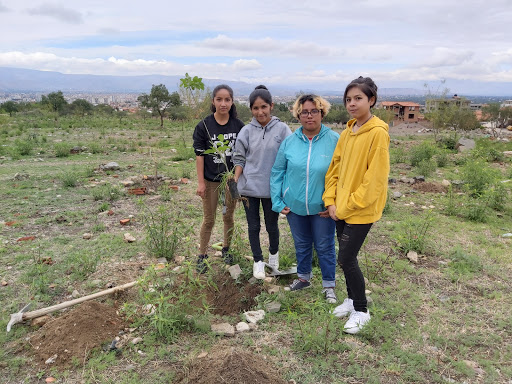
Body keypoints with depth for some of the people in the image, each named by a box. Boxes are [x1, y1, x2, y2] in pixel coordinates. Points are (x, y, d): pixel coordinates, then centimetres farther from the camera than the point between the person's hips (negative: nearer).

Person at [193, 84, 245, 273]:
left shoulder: (238, 126, -3)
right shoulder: (204, 126, -9)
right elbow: (199, 155, -7)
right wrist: (200, 182, -9)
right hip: (211, 180, -2)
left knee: (228, 217, 16)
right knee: (209, 220, 8)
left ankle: (226, 249, 36)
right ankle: (202, 256, 22)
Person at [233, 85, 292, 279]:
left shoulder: (282, 129, -6)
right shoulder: (246, 131, -2)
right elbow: (239, 159, 4)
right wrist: (235, 180, -9)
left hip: (272, 188, -1)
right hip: (249, 187, 1)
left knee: (271, 225, 15)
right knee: (253, 226, 12)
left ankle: (274, 253, 43)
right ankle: (258, 261, 30)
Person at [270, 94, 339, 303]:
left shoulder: (334, 140, -11)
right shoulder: (289, 141, -4)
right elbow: (277, 172, 3)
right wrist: (278, 202, -1)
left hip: (323, 208, -2)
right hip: (294, 206, 3)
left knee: (325, 246, 10)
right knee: (301, 244, 20)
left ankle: (329, 285, 30)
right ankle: (303, 277, 42)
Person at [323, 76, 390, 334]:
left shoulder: (378, 133, -15)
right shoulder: (346, 133, 8)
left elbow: (375, 177, -19)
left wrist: (348, 205, -15)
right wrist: (331, 201, 0)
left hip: (361, 211, -7)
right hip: (341, 209, 7)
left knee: (346, 259, -3)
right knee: (347, 257, 16)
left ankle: (361, 310, 18)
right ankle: (352, 299, 37)